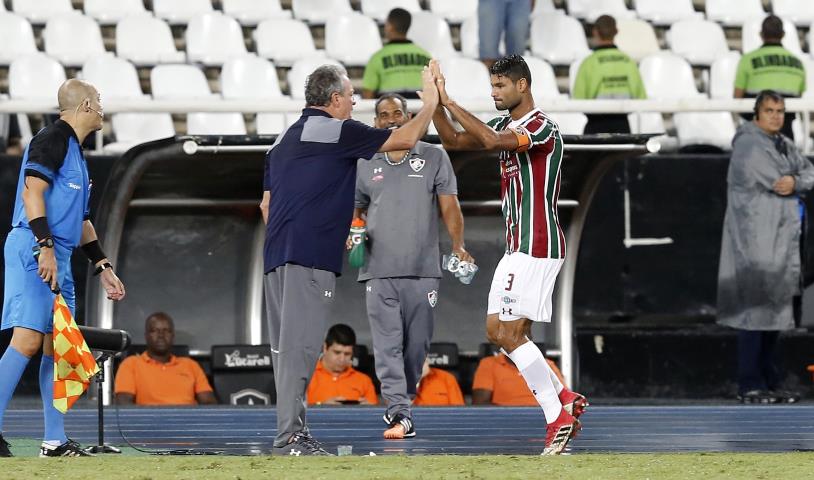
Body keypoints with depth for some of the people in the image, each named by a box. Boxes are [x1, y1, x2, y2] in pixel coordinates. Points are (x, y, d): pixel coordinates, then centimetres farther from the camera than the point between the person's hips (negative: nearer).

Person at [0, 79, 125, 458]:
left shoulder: (75, 151, 24)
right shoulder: (53, 139, -6)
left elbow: (80, 217, 30)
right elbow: (32, 191, -17)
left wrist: (102, 266, 29)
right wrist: (45, 246, -25)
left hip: (58, 256, 10)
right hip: (34, 249, -10)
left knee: (57, 346, 7)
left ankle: (55, 440, 9)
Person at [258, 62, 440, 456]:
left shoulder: (284, 140, 22)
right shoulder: (337, 131, -2)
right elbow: (406, 139, 2)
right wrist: (431, 102, 16)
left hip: (276, 256, 9)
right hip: (310, 257, -9)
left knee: (286, 345, 10)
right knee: (299, 344, -12)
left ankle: (292, 433, 12)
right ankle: (289, 436, -16)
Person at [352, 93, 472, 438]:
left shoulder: (434, 157, 8)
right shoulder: (365, 165, 14)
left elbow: (449, 205, 4)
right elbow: (356, 209, 25)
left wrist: (458, 245, -9)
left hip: (423, 270, -1)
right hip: (379, 271, 1)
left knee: (417, 345, 3)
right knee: (388, 345, -10)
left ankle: (402, 403, 20)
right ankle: (400, 415, -17)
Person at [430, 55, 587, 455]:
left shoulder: (542, 128, -16)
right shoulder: (506, 125, 13)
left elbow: (492, 140, -31)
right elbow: (454, 141, 14)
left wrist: (450, 103, -26)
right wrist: (436, 102, 0)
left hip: (537, 248, -10)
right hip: (517, 247, 10)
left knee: (510, 334, -12)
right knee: (496, 330, 9)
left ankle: (558, 418, -7)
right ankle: (566, 400, 12)